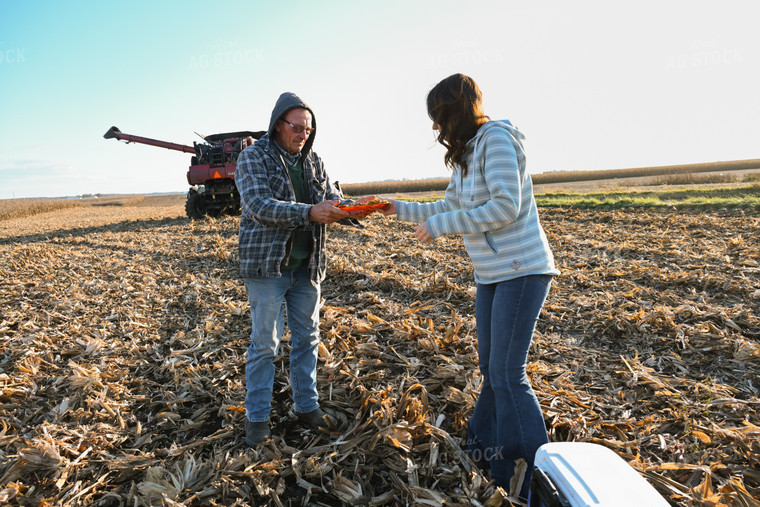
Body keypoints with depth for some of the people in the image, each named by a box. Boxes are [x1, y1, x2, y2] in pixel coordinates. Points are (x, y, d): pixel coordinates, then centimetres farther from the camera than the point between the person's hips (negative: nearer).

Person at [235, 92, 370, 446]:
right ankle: (257, 417, 18)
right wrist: (309, 213, -31)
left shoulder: (313, 161, 10)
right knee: (265, 343, 2)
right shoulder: (253, 157, -6)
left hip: (306, 266, 6)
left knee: (307, 337, 13)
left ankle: (307, 405, 29)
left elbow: (331, 196, 6)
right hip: (267, 265, -5)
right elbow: (258, 205, -19)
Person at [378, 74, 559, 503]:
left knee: (507, 374, -7)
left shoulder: (497, 137, -12)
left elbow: (505, 206, -22)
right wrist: (401, 209, 23)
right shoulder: (466, 154, 15)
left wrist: (441, 225, -16)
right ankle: (488, 447, 32)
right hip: (491, 275, 9)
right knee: (491, 367, 16)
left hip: (521, 271, -9)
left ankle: (533, 475, 7)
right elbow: (449, 209, 22)